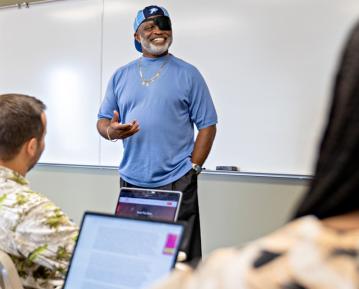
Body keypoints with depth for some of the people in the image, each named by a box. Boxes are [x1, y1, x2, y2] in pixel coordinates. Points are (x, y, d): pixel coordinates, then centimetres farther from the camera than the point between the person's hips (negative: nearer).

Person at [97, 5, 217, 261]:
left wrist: (193, 168, -8)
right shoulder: (121, 76, 11)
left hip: (176, 181, -3)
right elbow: (103, 120, 13)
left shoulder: (188, 74, 2)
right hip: (131, 181, 3)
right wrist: (110, 131, -11)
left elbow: (207, 125, 0)